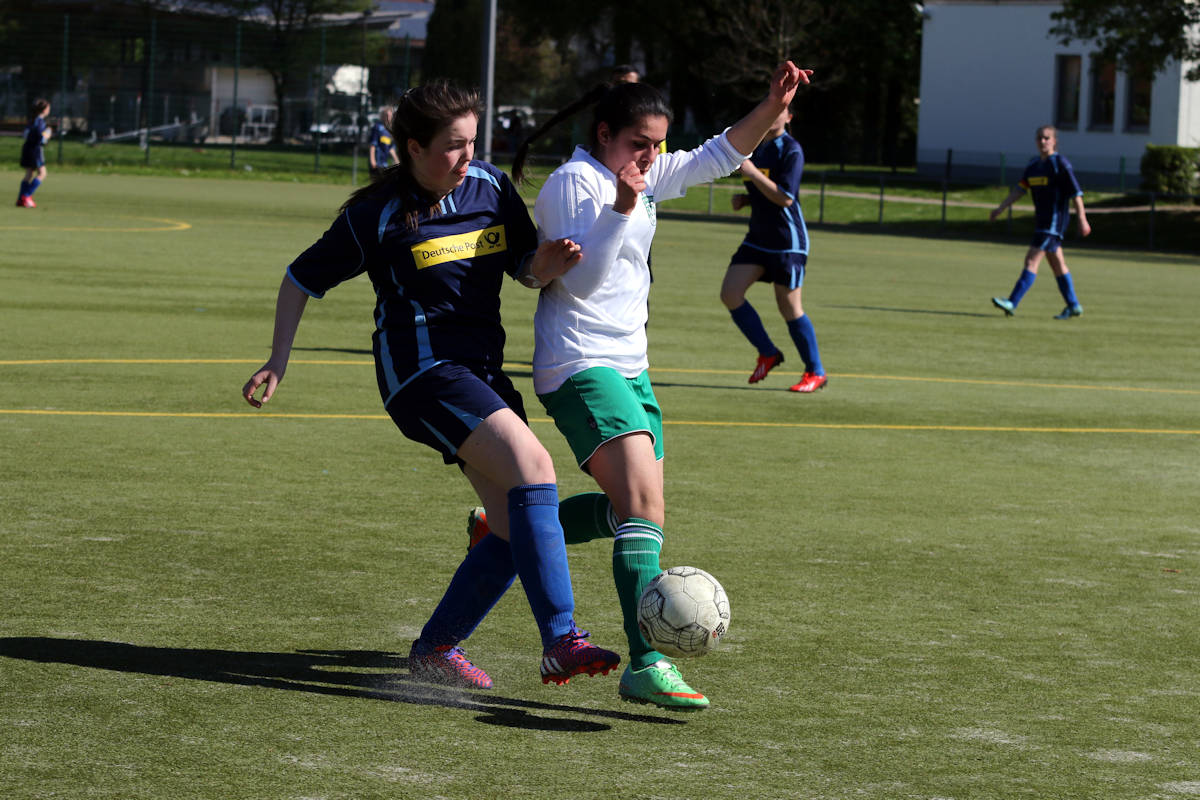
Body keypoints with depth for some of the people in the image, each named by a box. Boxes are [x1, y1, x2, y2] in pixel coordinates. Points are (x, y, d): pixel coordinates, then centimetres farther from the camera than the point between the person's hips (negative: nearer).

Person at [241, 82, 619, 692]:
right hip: (421, 367, -7)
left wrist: (547, 264, -9)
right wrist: (278, 365, 2)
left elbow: (524, 269, 14)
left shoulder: (491, 187, 7)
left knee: (518, 531, 1)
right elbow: (301, 280, 5)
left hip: (480, 368, 7)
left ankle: (435, 648, 16)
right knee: (534, 468, -26)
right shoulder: (377, 216, -6)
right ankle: (561, 641, -32)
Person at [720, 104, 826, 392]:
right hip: (758, 238, 8)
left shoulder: (791, 150, -12)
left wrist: (753, 174, -24)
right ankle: (768, 353, 11)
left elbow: (784, 197, -20)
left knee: (789, 308, -3)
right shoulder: (757, 147, 13)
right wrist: (743, 200, 5)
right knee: (730, 294, -5)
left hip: (788, 241, -8)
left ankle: (816, 373, 11)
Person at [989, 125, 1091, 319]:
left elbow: (1076, 193, -12)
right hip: (1042, 220, 8)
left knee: (1032, 260, -13)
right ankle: (1073, 306, 22)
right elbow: (1020, 188, 15)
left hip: (1055, 220, -8)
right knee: (1057, 264, 13)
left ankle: (1012, 303, -17)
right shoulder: (1034, 165, 12)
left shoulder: (1060, 163, -10)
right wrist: (1000, 208, 6)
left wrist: (1082, 220, -14)